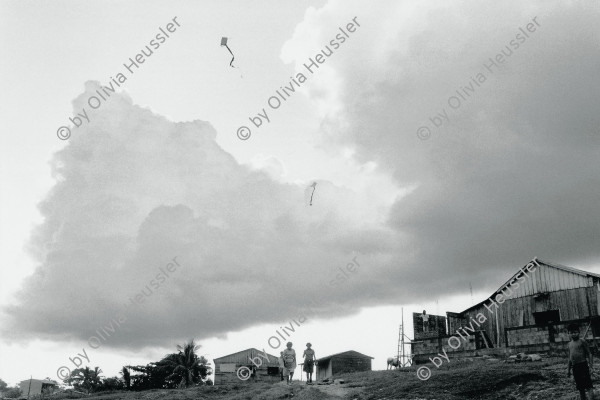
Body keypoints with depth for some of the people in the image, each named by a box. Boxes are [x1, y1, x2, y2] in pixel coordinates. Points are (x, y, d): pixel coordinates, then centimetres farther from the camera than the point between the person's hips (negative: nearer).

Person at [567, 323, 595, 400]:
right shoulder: (570, 344, 15)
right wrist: (568, 369, 20)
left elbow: (589, 353, -5)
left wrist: (591, 363, -19)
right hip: (575, 367, 6)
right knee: (580, 387, 11)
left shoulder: (582, 341, -3)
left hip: (583, 365, -6)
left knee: (588, 385, -12)